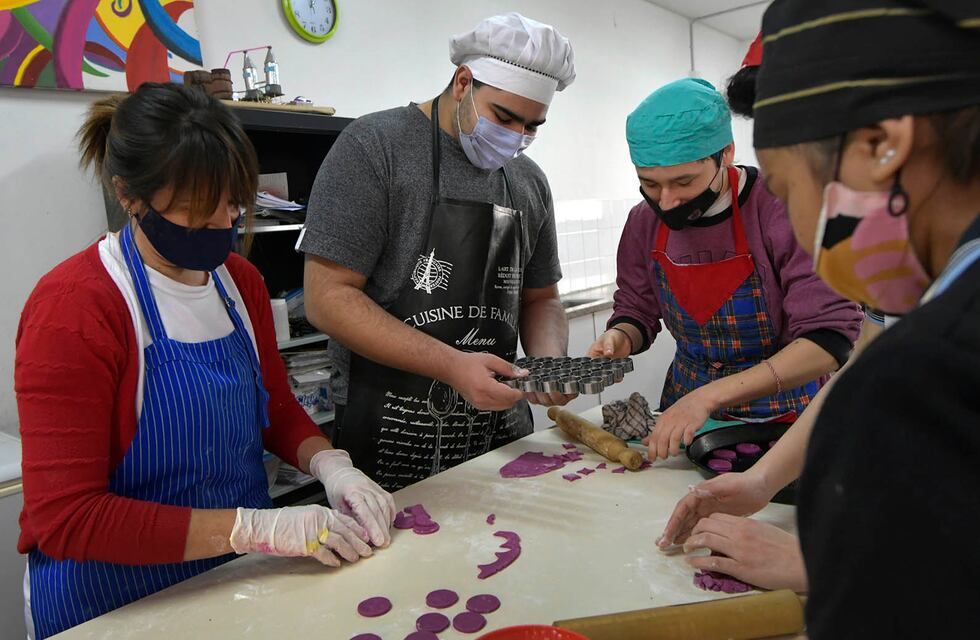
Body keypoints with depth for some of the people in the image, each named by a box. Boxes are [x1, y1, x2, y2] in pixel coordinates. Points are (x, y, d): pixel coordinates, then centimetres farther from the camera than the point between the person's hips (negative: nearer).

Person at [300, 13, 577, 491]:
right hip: (392, 435, -5)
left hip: (501, 429, 6)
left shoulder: (529, 182, 8)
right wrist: (453, 366, -24)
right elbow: (328, 298, -16)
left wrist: (551, 363, -7)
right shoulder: (375, 146, -11)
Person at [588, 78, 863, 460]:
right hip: (687, 409, 3)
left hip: (782, 412, -2)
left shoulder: (782, 210, -18)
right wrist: (620, 338, -14)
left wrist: (710, 395, -32)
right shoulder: (644, 221, -3)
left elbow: (831, 337, -24)